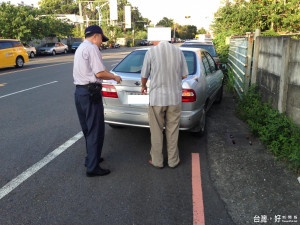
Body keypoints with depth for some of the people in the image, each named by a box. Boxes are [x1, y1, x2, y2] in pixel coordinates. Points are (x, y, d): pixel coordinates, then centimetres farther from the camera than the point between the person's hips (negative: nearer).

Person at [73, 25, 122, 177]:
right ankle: (92, 167, 2)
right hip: (90, 92, -10)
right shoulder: (92, 48, -11)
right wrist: (114, 77, -2)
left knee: (87, 128, 19)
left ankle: (91, 158, 32)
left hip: (79, 91, 10)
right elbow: (99, 73, -17)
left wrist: (109, 74, 17)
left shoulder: (80, 48, 21)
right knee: (95, 130, -3)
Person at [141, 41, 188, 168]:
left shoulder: (151, 52, -7)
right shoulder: (178, 51, 0)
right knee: (172, 130, 12)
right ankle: (173, 160, 22)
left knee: (156, 131, 10)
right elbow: (184, 75, 6)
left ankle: (157, 161, 20)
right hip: (175, 97, 3)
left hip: (157, 98, -2)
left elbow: (144, 76, 0)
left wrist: (143, 86, 22)